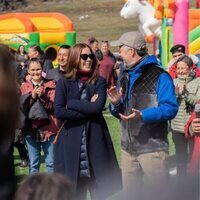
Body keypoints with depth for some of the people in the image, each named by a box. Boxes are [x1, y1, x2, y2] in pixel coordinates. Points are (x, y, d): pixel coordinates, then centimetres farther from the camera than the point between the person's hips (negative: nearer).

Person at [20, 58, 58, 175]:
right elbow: (21, 107, -2)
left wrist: (42, 96, -21)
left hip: (48, 128, -2)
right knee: (34, 163, 9)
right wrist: (32, 96, -15)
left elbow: (53, 106, -7)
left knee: (51, 162, 2)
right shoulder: (24, 87, 8)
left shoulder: (50, 85, 1)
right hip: (31, 129, 2)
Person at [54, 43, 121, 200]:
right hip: (71, 142, 0)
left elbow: (98, 107, -10)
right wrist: (88, 110, -9)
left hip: (96, 140, 1)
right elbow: (59, 111, -10)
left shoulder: (100, 82, 7)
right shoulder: (64, 83, 5)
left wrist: (72, 103, -6)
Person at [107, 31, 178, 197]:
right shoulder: (127, 77, 16)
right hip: (128, 148, 7)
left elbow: (170, 108, -19)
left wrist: (143, 115, -29)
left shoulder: (159, 76, -9)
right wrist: (116, 104, -2)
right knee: (130, 193, 13)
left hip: (152, 148, -7)